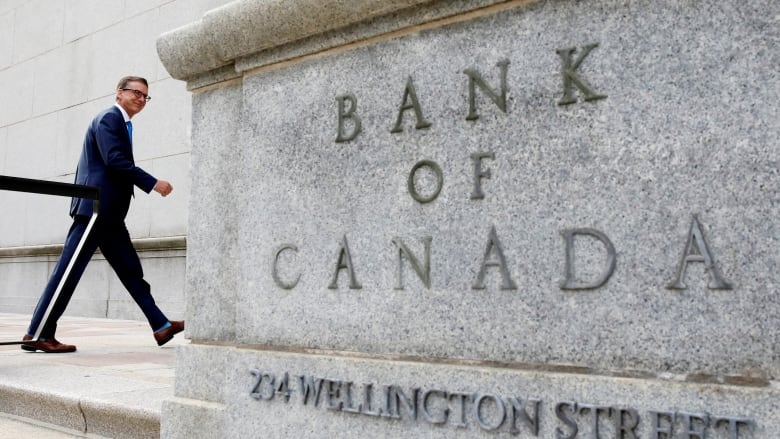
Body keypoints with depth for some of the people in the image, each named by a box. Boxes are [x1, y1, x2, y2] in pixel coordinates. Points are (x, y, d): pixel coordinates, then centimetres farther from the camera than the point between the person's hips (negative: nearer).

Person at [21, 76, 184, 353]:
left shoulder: (121, 123, 23)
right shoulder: (109, 118, -6)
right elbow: (115, 160, -19)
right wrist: (153, 184, -17)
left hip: (109, 213, 10)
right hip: (96, 206, -10)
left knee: (131, 270, 9)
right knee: (69, 270, -7)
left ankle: (161, 327, 13)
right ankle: (37, 335, -1)